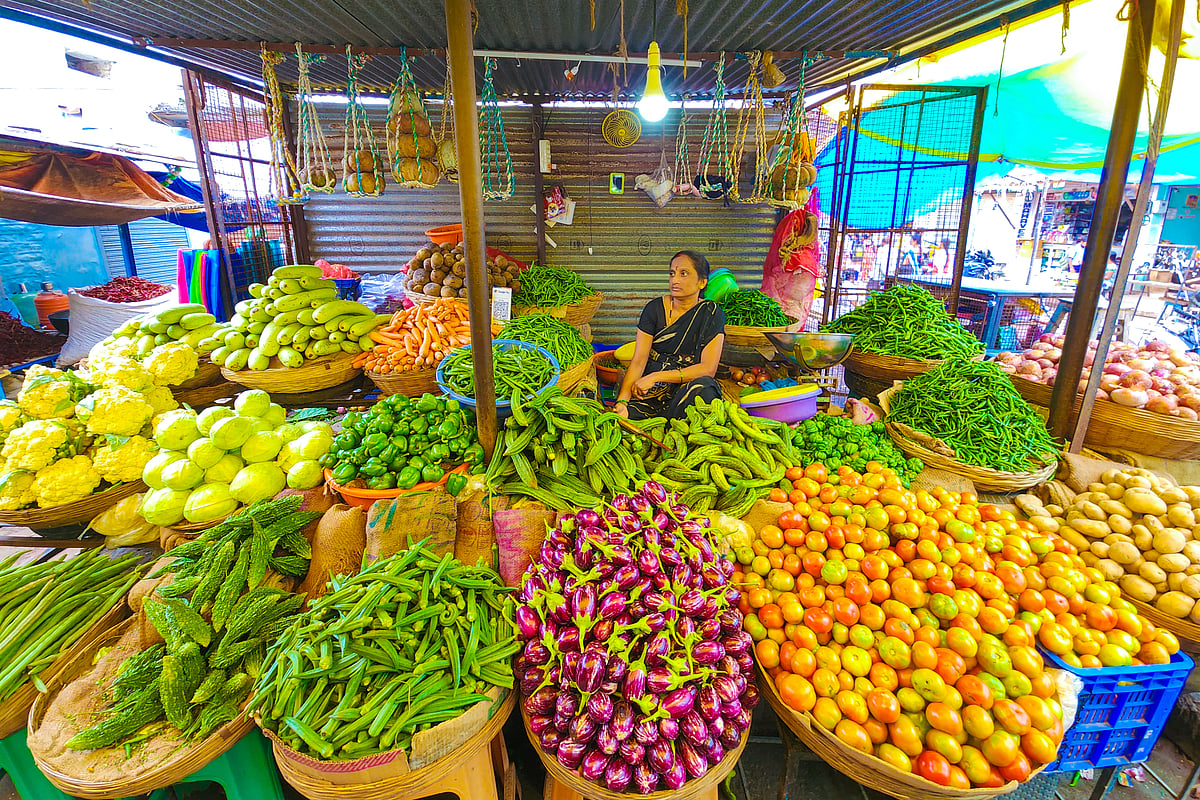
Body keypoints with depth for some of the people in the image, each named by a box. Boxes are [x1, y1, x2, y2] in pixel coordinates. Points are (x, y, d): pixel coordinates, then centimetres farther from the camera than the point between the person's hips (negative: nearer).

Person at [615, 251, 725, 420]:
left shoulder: (711, 313, -2)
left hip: (686, 390, 0)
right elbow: (638, 360, -5)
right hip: (651, 392, 0)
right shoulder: (655, 308, 2)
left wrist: (657, 376, -20)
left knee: (703, 386, -35)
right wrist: (622, 400, -22)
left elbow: (708, 368, -12)